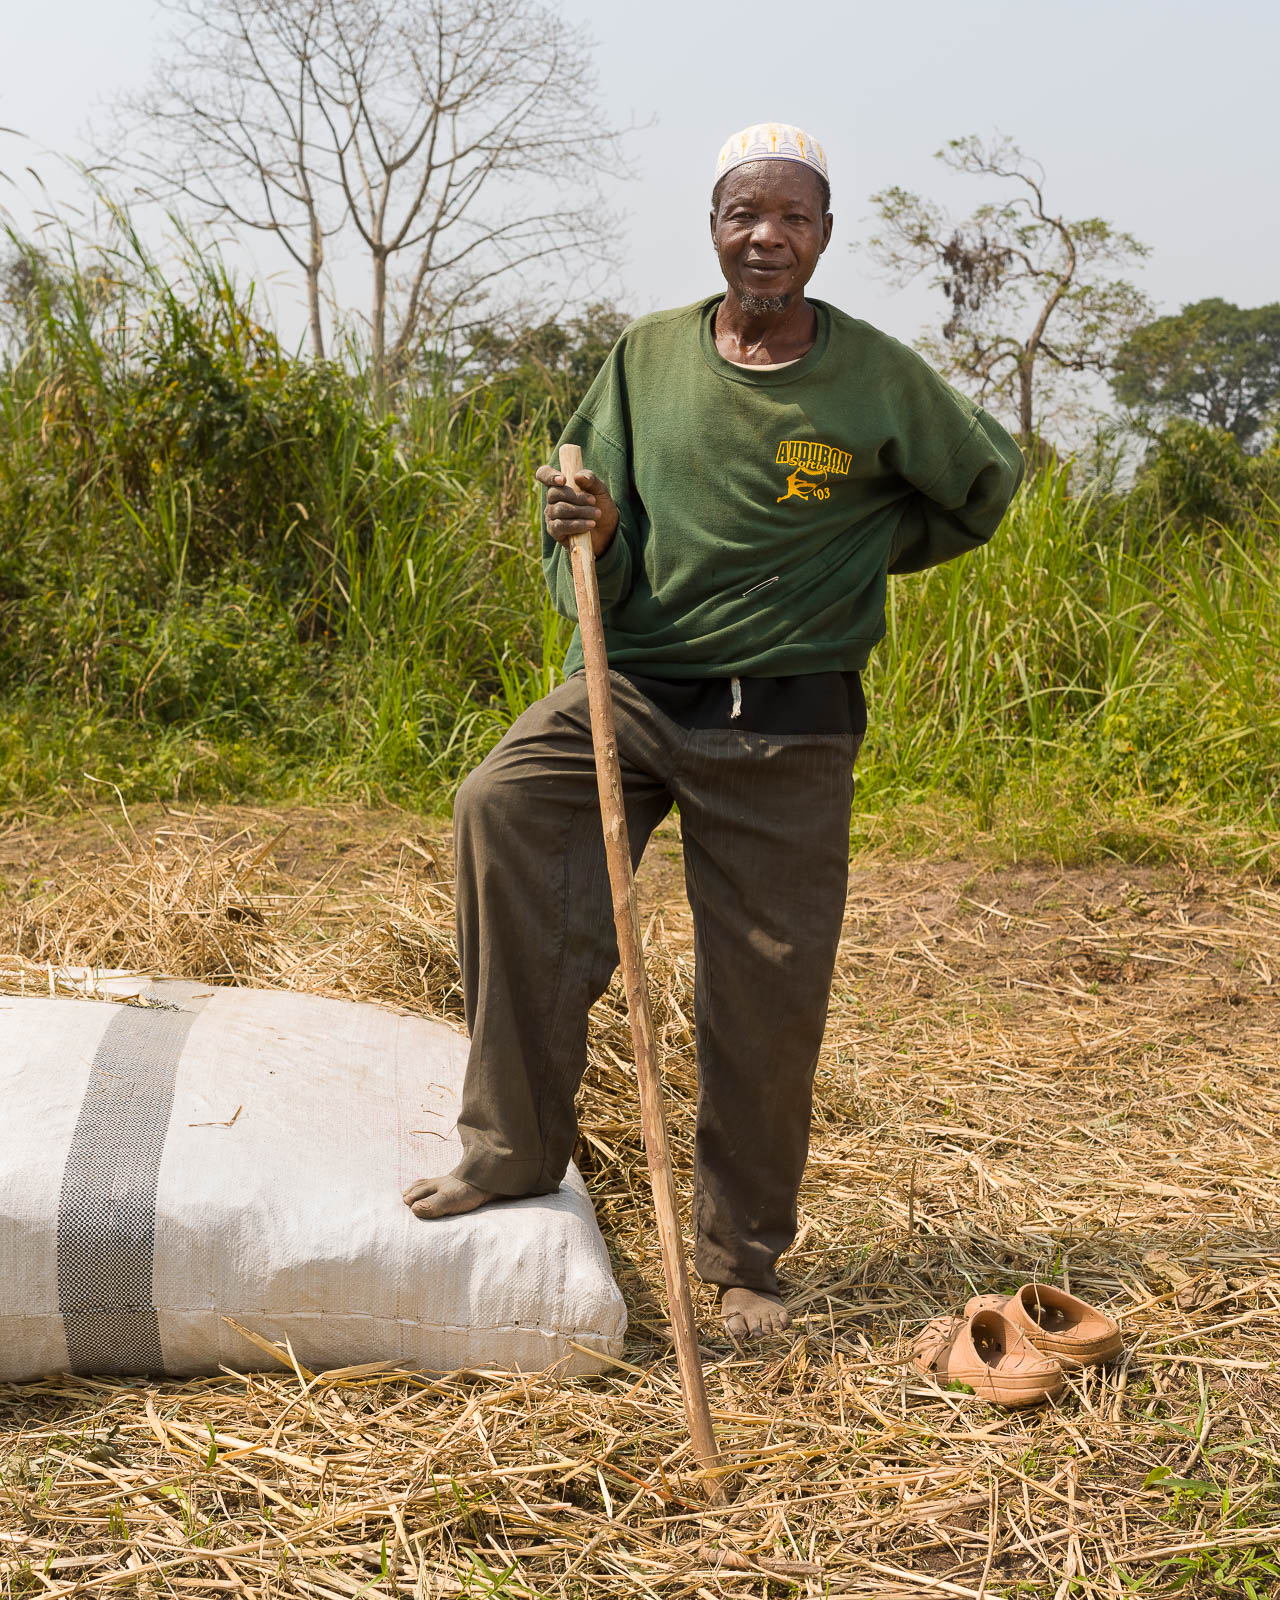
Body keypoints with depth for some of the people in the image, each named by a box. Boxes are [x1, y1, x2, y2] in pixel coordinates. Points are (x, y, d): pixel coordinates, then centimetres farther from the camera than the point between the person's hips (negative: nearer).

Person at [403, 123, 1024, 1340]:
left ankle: (744, 1255, 25)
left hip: (789, 723, -1)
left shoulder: (877, 377, -3)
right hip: (632, 686, 2)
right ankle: (515, 1145, -12)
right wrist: (589, 539, -18)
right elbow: (596, 568, 5)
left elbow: (984, 480, 16)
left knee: (766, 1001, 3)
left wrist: (855, 558, 8)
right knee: (501, 808, -26)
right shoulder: (647, 358, 2)